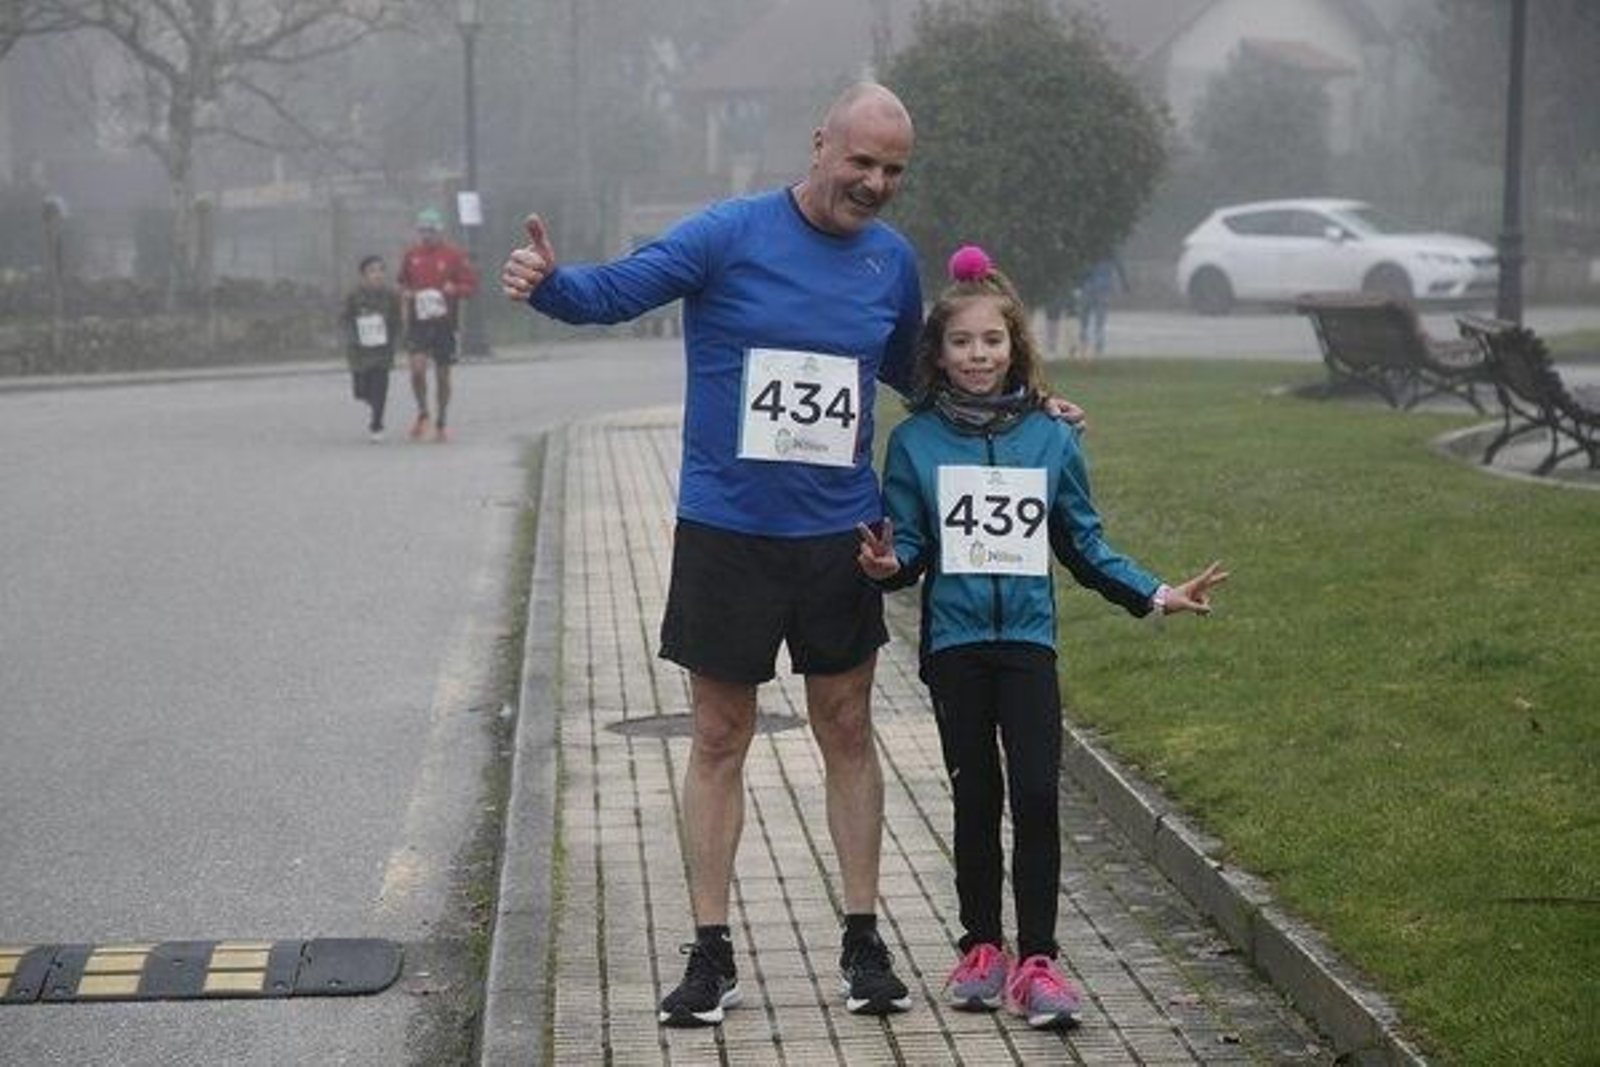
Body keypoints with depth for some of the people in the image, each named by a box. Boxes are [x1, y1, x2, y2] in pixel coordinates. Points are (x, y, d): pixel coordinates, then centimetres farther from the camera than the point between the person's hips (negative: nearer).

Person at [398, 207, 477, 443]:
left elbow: (471, 286, -2)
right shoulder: (412, 254, 5)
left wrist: (453, 290, -20)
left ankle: (441, 423, 21)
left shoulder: (454, 255, -4)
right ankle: (422, 413, 7)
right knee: (417, 368, -16)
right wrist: (405, 293, -2)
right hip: (418, 320, 1)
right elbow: (403, 282, 20)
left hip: (444, 323, -1)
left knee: (442, 375, 6)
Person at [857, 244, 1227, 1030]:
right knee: (975, 800, 8)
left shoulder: (1051, 439, 3)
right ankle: (981, 948, 21)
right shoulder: (916, 440, 0)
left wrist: (1154, 596, 4)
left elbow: (1083, 543, 11)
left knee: (1036, 795, -7)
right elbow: (906, 546, 1)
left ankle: (1037, 960, 0)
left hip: (1029, 640, 0)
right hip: (955, 644, 0)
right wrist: (888, 565, -22)